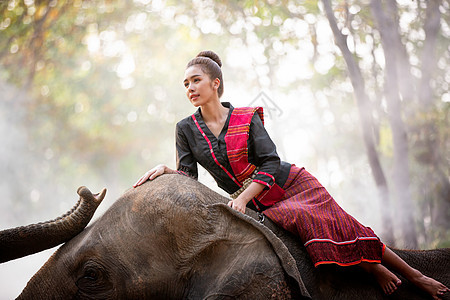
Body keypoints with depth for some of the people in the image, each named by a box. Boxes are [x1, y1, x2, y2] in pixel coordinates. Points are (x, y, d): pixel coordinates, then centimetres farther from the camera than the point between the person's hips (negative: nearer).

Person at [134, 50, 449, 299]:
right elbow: (189, 177, -1)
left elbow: (271, 164, -12)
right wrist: (167, 169, -23)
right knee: (301, 218, -31)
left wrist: (242, 198, -24)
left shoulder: (247, 118, -5)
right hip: (263, 206, 0)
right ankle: (376, 272, -15)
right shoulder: (186, 129, 2)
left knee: (342, 228, -12)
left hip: (292, 184, 0)